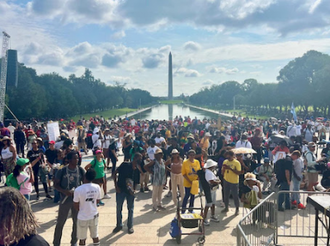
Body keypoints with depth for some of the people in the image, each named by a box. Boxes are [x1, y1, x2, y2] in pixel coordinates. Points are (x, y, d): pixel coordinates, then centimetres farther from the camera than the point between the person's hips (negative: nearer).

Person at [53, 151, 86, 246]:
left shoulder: (80, 170, -5)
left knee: (76, 222, 14)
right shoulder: (62, 171, -12)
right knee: (60, 222, 6)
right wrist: (64, 191, -21)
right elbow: (55, 184, -7)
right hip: (65, 200, -2)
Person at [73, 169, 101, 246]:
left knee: (82, 239, 13)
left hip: (82, 218, -3)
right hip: (94, 216, 3)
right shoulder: (97, 187, -12)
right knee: (95, 236, 20)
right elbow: (98, 201, 2)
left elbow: (76, 205, -9)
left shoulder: (78, 190, -22)